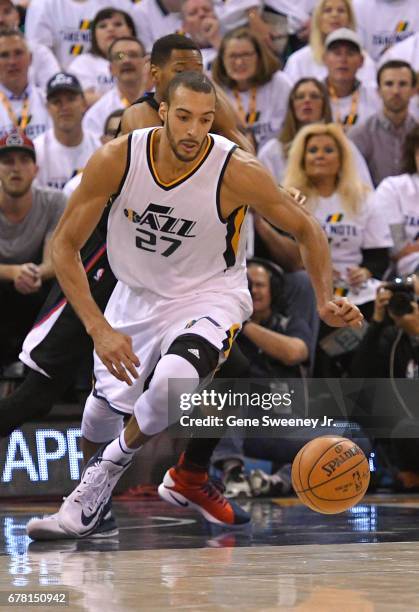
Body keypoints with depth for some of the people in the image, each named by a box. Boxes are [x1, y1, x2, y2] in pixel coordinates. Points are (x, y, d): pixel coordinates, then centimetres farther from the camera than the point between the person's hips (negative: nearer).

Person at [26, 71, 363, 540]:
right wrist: (98, 328, -24)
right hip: (137, 293, 4)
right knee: (99, 423, 9)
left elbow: (306, 230, -8)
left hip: (208, 295, -3)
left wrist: (325, 301, -21)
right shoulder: (116, 159, -21)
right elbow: (64, 245, -14)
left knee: (171, 382, -33)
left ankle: (110, 466, -2)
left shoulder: (238, 172, -24)